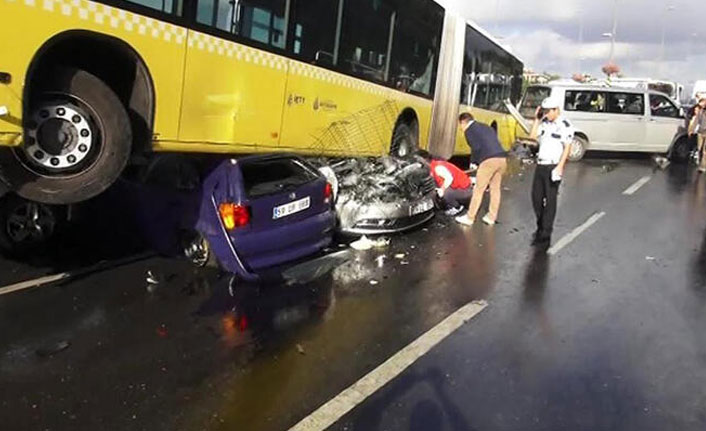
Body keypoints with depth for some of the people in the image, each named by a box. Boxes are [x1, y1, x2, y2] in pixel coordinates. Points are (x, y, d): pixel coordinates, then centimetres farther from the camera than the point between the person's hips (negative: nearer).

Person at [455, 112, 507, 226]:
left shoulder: (469, 130, 6)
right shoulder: (486, 128, 29)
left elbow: (476, 147, -6)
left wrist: (474, 162, 9)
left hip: (489, 160, -7)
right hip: (502, 158, 7)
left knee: (478, 190, 0)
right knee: (496, 189, 14)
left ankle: (470, 218, 6)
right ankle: (491, 217, 21)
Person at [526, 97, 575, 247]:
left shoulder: (564, 125, -10)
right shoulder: (544, 123, 11)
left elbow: (567, 148, -13)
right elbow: (533, 136, 10)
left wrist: (560, 167, -19)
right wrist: (537, 119, 5)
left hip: (553, 166, -7)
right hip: (540, 165, 7)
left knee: (550, 200, -3)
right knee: (536, 197, 14)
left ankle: (545, 235, 1)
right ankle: (541, 226, 31)